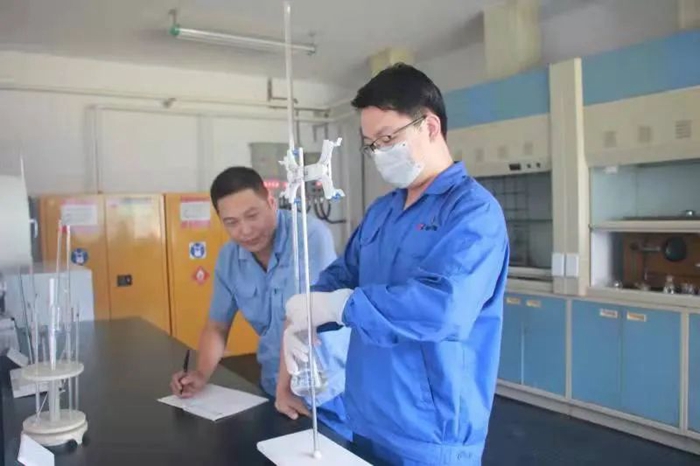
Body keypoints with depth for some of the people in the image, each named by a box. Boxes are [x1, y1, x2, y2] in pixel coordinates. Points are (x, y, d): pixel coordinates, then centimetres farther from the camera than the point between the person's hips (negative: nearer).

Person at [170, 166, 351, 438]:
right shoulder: (228, 258, -3)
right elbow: (217, 326, 9)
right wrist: (201, 374, -5)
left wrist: (285, 387, -21)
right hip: (274, 388, 5)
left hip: (331, 388, -5)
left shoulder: (310, 235, -23)